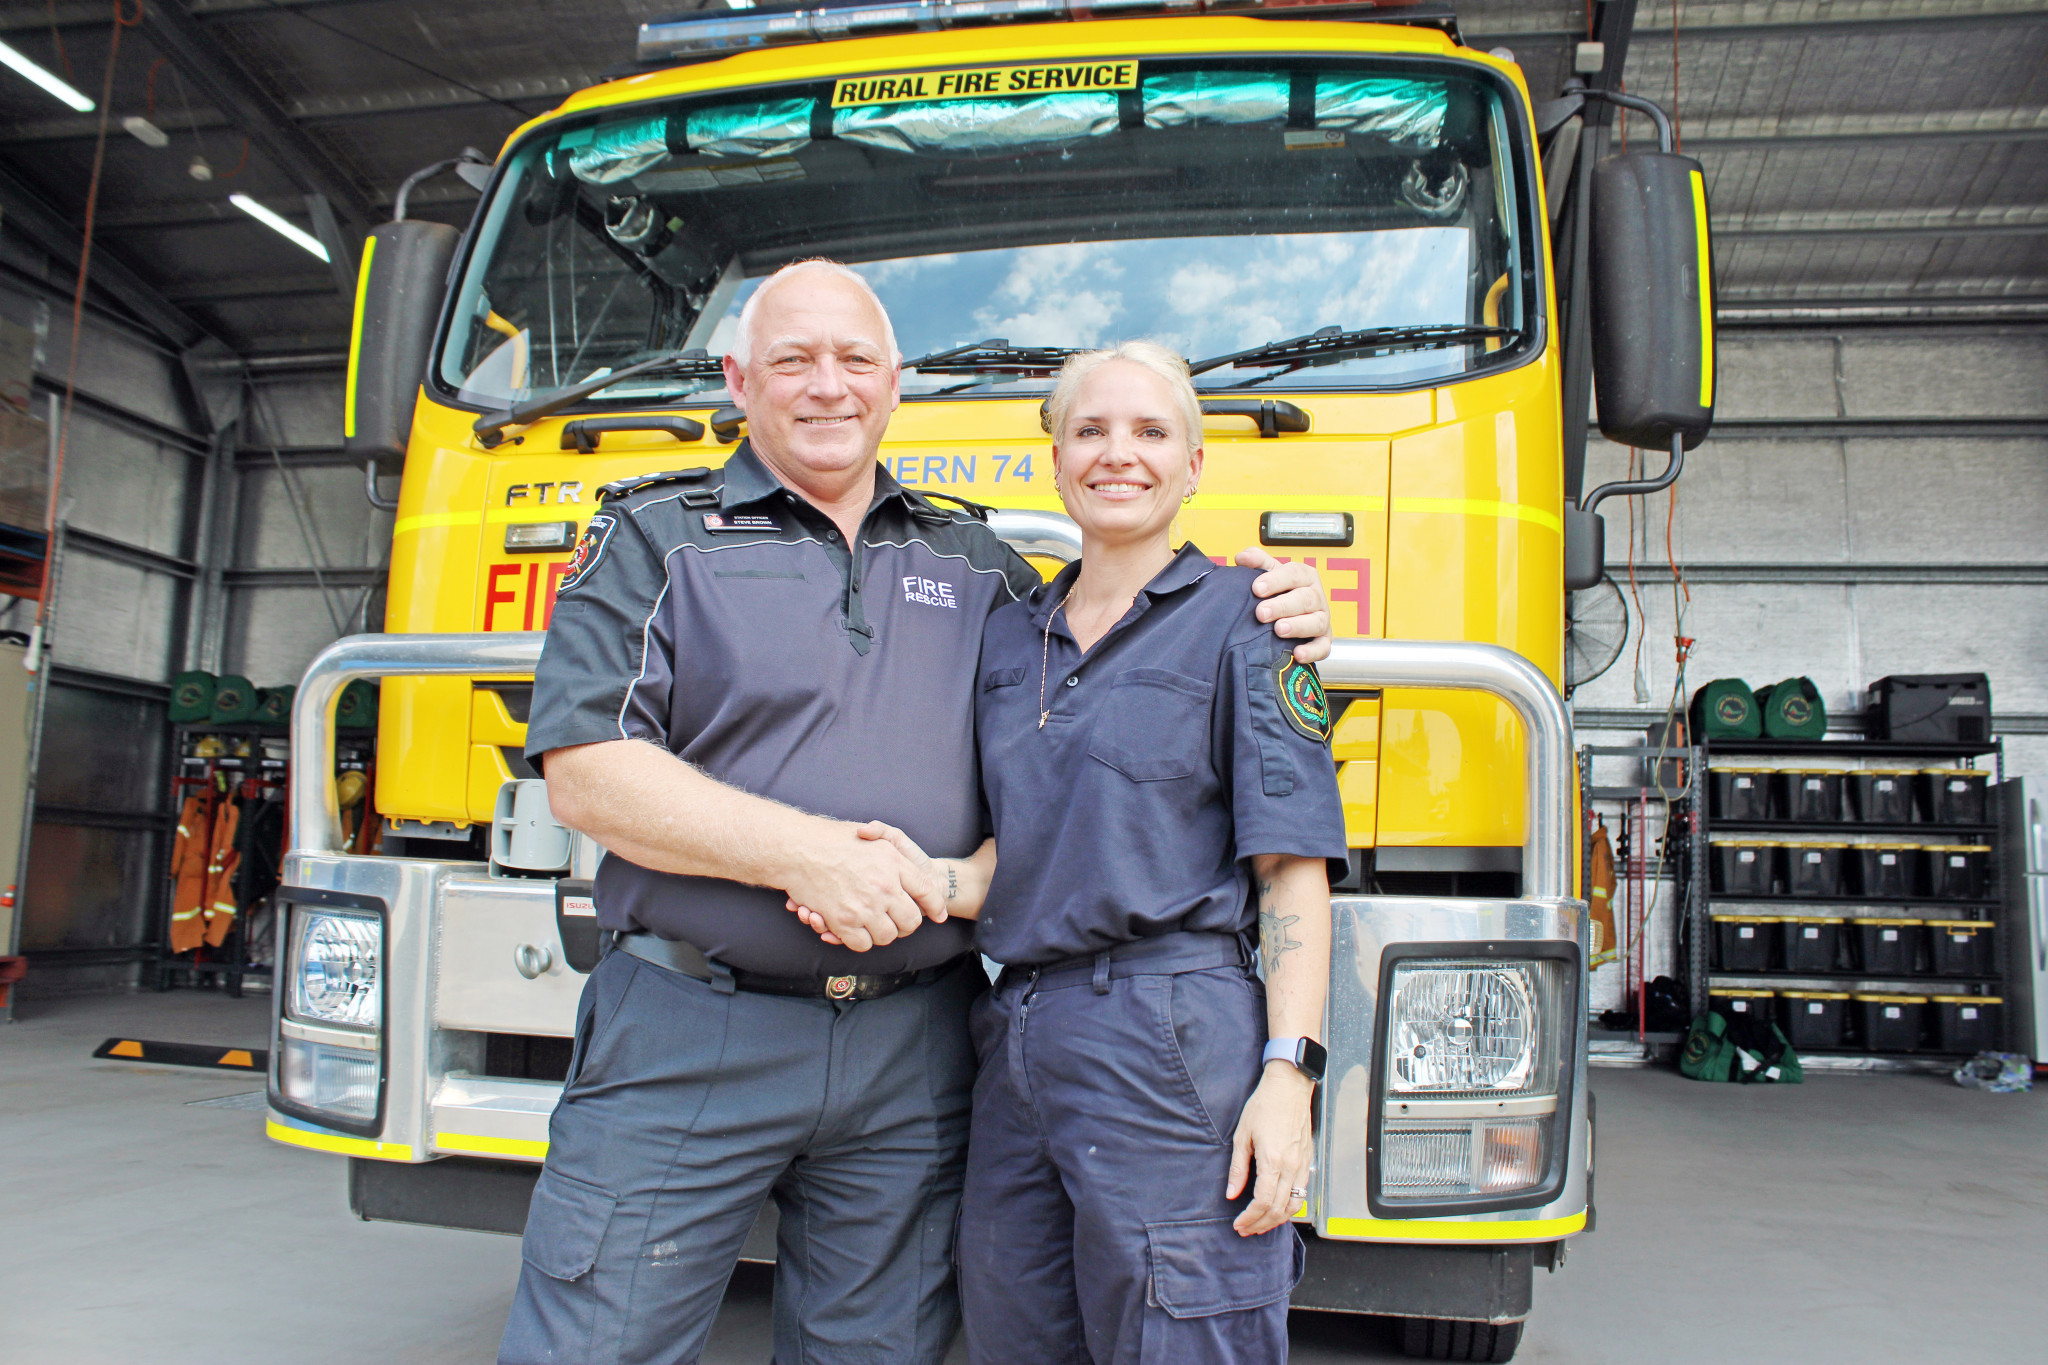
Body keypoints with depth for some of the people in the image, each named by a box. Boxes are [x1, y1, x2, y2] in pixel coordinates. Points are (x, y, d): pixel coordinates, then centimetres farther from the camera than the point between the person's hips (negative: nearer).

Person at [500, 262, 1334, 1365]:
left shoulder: (973, 562, 14)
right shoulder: (654, 538, 3)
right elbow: (583, 772, -8)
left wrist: (1266, 617, 4)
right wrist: (798, 851, -18)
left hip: (913, 1060, 3)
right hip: (685, 1040, -2)